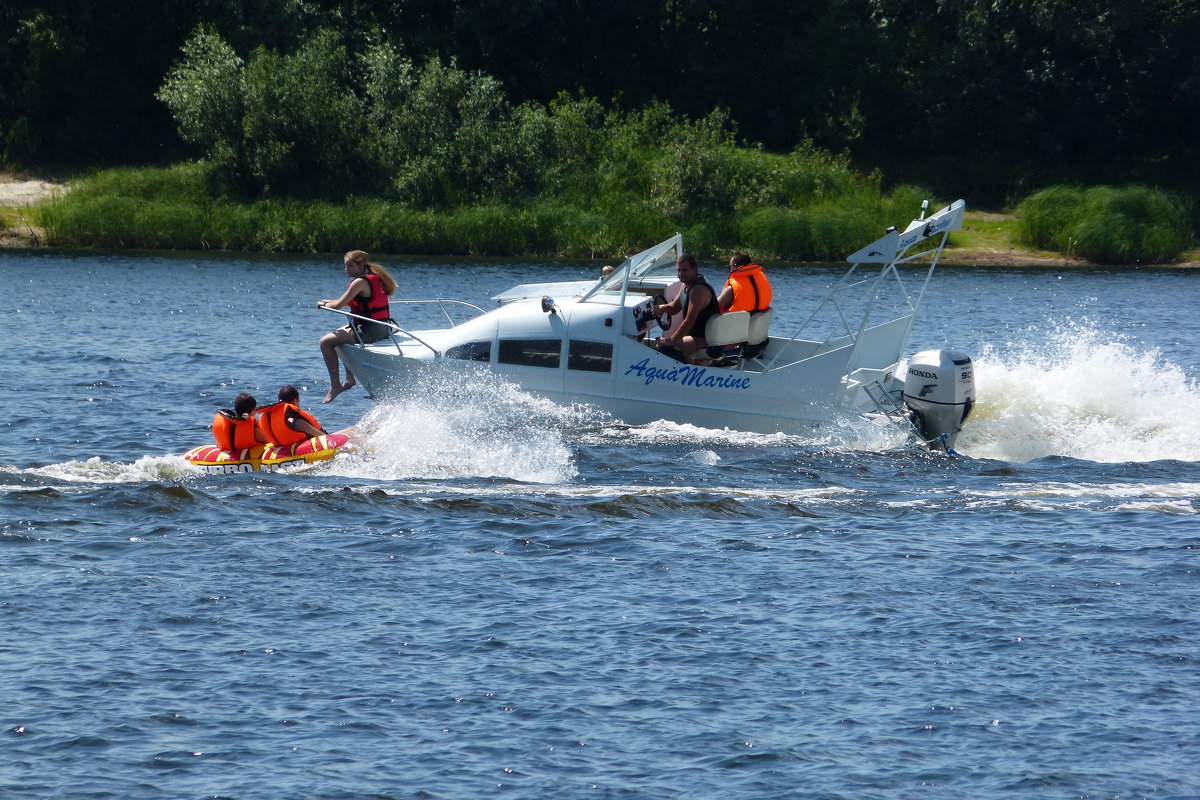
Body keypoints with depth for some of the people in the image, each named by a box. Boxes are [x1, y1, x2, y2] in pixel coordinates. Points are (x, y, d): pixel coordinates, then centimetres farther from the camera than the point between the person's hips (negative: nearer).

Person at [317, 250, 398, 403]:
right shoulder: (375, 279, 12)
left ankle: (335, 385, -7)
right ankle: (349, 378, 35)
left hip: (369, 331, -10)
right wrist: (329, 303, 16)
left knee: (325, 342, -7)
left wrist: (323, 304, 5)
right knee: (341, 332, 34)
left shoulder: (360, 282, -17)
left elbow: (338, 305, -16)